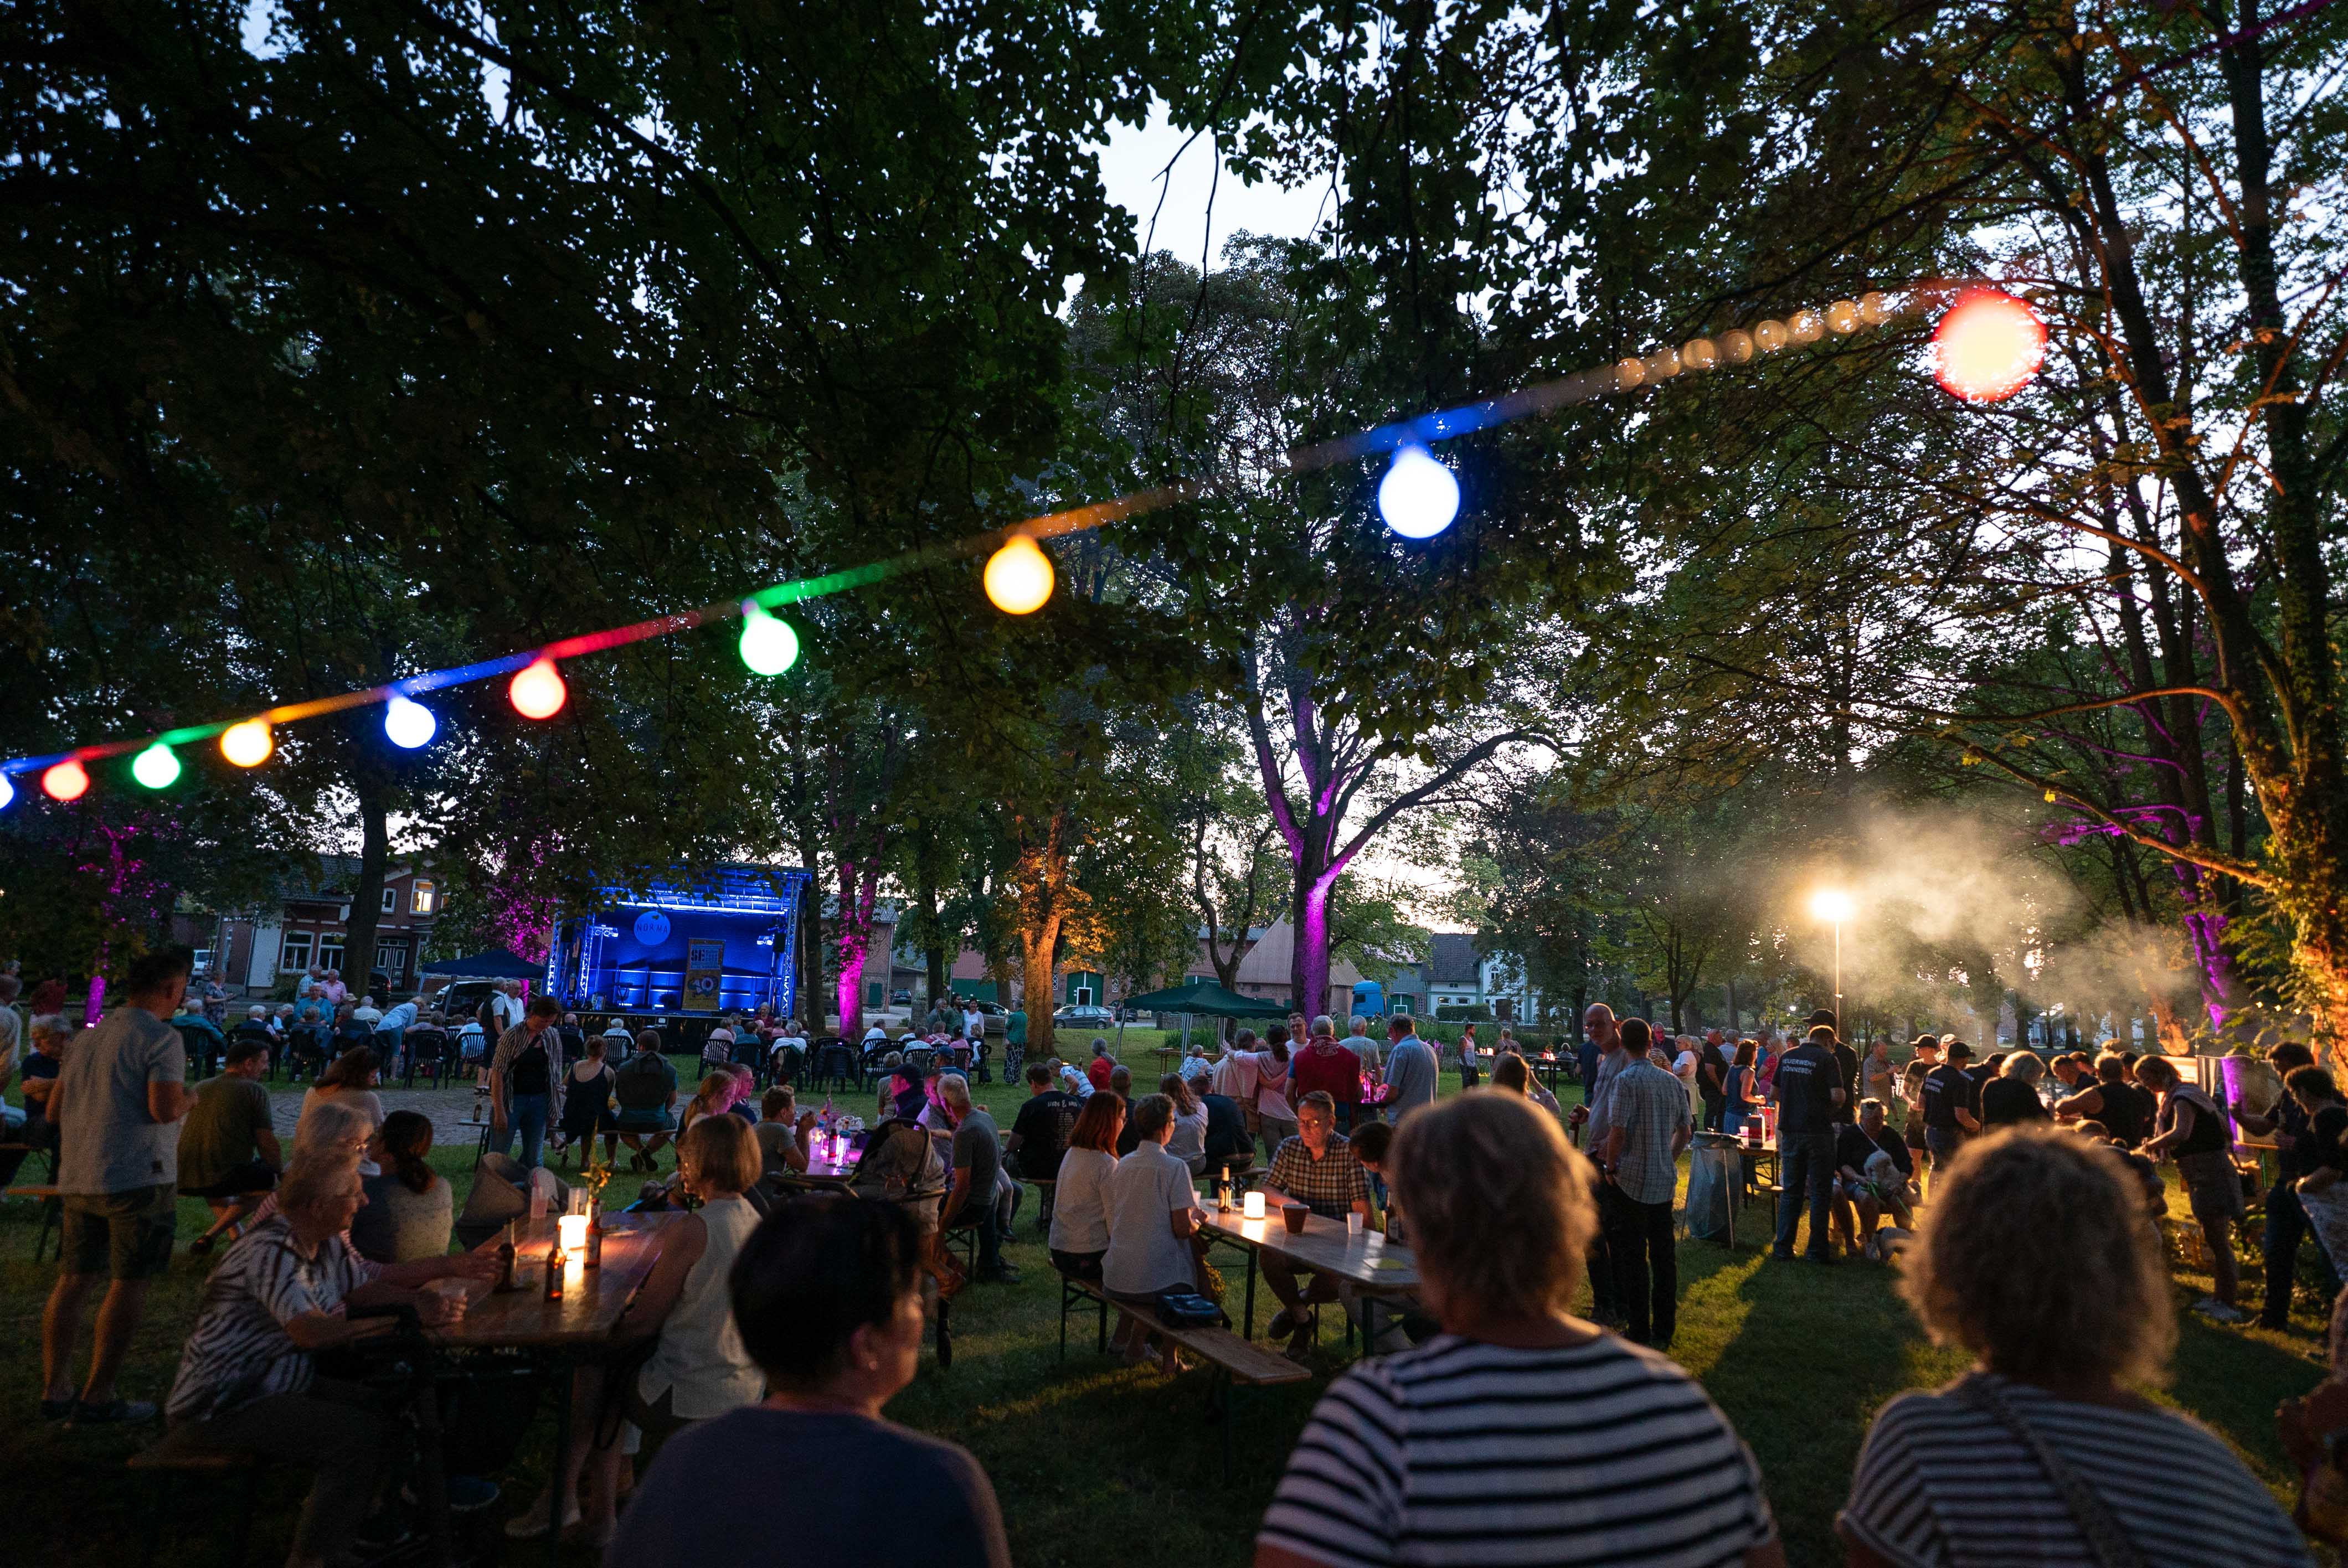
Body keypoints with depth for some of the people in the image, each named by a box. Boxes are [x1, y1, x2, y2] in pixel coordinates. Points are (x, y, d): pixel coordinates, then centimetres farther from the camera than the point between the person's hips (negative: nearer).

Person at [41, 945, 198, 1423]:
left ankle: (54, 1391, 16)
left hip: (77, 1178, 8)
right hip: (137, 1176, -8)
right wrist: (187, 1099, 0)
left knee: (73, 1280, 13)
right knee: (129, 1283, 1)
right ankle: (97, 1398, 6)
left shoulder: (89, 1038, 14)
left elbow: (54, 1109, 20)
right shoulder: (161, 1038, -11)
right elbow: (164, 1108, -21)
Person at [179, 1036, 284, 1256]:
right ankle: (211, 1236, 7)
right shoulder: (255, 1091, -2)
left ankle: (237, 1234, 25)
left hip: (184, 1179, 7)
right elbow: (267, 1145, -4)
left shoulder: (200, 1087, 17)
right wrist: (283, 1175, 13)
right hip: (226, 1178, -7)